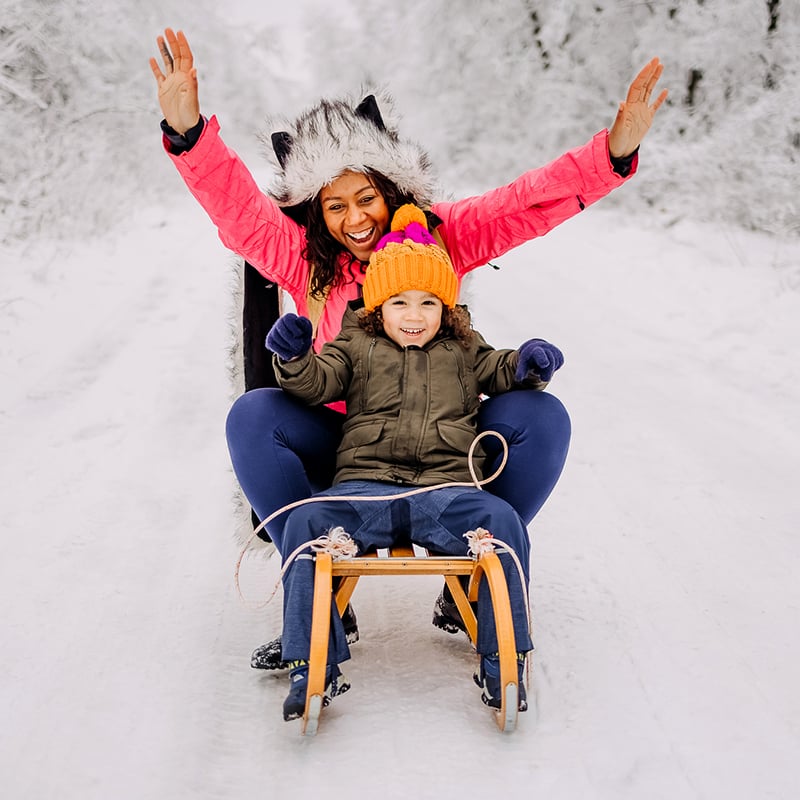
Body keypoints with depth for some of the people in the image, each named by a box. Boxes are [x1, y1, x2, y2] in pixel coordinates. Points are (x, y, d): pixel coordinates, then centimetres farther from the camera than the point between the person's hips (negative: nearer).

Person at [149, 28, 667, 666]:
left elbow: (526, 203, -12)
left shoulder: (443, 235, 0)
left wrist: (616, 150, -28)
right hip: (341, 443, 0)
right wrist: (188, 130, -35)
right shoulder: (302, 256, -1)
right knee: (253, 416, -27)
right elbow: (237, 207, -16)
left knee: (541, 416, -24)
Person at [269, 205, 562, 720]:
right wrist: (295, 359, -15)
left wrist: (528, 365, -3)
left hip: (446, 489, 1)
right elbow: (318, 383, 6)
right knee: (305, 524, -28)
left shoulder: (462, 350, 23)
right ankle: (314, 667, -20)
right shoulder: (357, 346, 18)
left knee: (503, 523, -29)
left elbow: (499, 371, 20)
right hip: (364, 488, 0)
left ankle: (502, 661, -17)